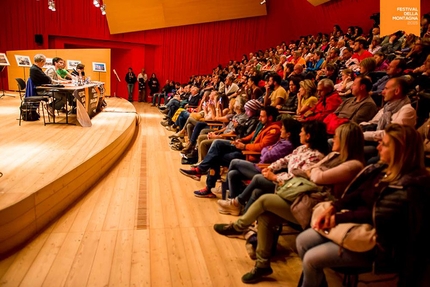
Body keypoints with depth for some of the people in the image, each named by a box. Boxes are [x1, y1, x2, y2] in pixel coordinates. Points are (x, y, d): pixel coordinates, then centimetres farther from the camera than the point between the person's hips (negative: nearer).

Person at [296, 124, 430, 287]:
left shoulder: (410, 186, -23)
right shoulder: (384, 169, 4)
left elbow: (377, 215, -26)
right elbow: (358, 194, 7)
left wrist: (339, 218, -20)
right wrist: (333, 208, -7)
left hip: (375, 243, -9)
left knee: (311, 259, -15)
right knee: (302, 241, 4)